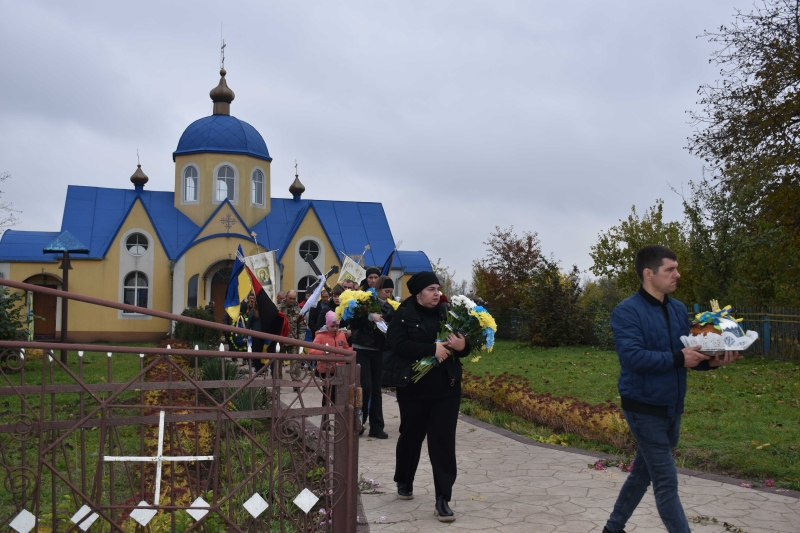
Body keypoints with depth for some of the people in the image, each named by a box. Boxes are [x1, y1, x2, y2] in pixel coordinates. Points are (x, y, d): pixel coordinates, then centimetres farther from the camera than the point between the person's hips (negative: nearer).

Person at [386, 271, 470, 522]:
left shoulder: (446, 313, 4)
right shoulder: (404, 315, -6)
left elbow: (462, 347, 12)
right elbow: (398, 345, -21)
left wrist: (462, 346, -13)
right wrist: (433, 348, -25)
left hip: (447, 389, 2)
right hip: (414, 389, -2)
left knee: (443, 443, -1)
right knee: (411, 437, 16)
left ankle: (443, 500, 3)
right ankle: (404, 483, 39)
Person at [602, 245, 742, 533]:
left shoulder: (679, 309, 7)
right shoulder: (627, 311, -16)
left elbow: (689, 351, 9)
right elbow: (631, 356, -27)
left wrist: (710, 361, -11)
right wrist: (677, 359, -28)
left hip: (672, 407, 8)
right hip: (645, 408, -8)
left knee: (643, 472, 19)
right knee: (666, 481, -3)